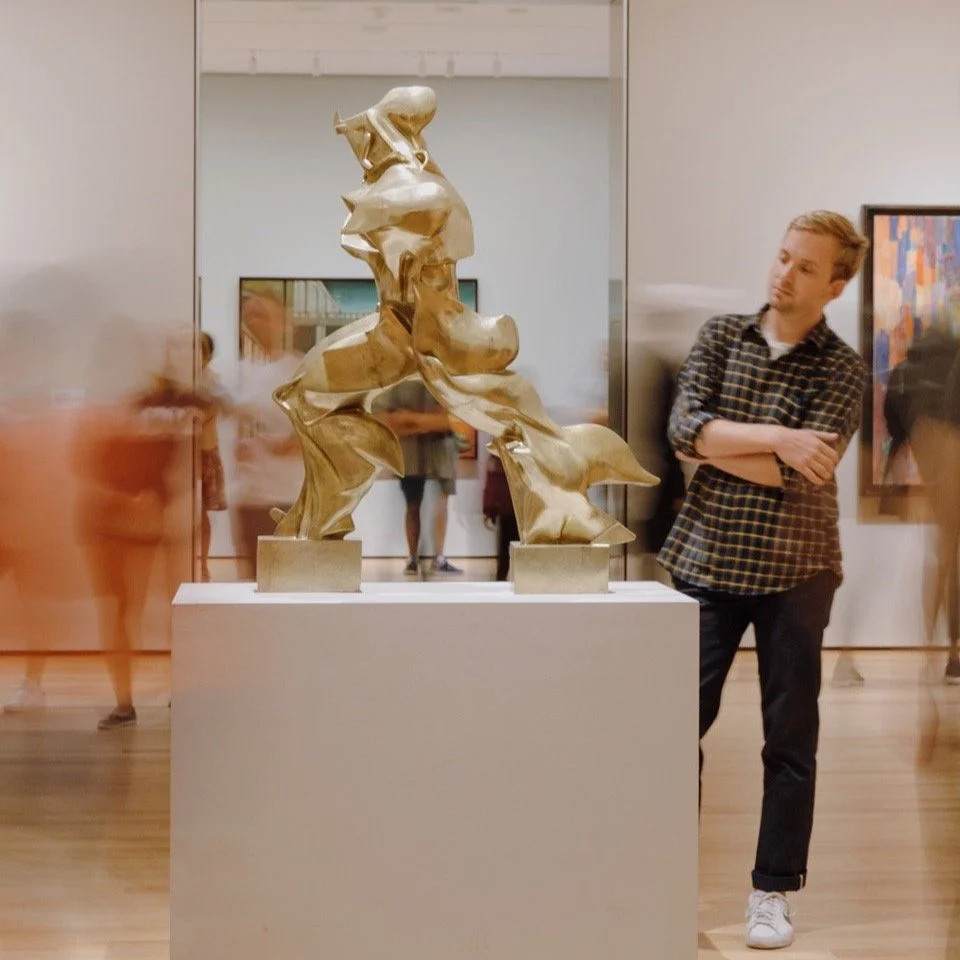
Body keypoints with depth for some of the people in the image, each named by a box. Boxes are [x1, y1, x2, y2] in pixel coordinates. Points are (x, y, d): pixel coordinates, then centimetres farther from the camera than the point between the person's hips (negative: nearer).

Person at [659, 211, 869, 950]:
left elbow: (801, 475, -17)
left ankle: (774, 891, 17)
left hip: (794, 570, -2)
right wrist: (774, 438, -18)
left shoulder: (843, 369, -3)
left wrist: (716, 443, -10)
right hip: (708, 559, 2)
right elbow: (683, 429, -10)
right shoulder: (721, 336, 5)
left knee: (790, 736, 5)